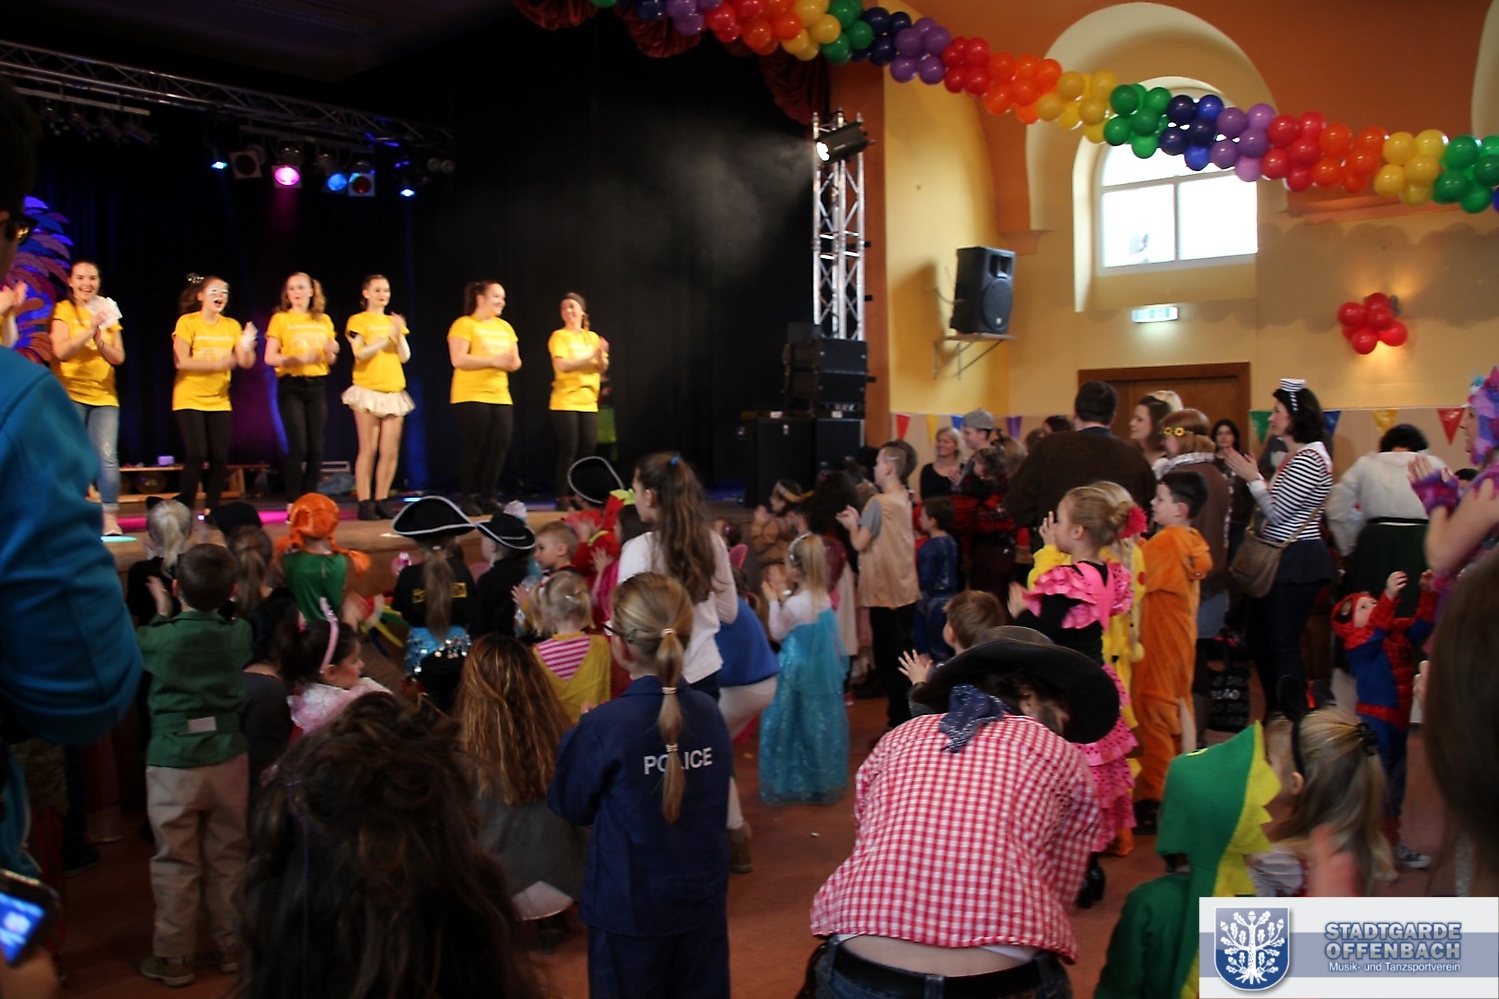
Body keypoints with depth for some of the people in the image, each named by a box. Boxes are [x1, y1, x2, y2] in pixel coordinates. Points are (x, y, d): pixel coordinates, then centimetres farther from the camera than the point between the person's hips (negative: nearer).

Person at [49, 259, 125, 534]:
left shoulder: (107, 311, 14)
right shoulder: (64, 310, 2)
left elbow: (118, 357, 6)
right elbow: (61, 351, -12)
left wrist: (100, 338, -11)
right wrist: (90, 329, -20)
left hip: (104, 397, 3)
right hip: (71, 394, -3)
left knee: (108, 458, -8)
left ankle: (110, 517, -6)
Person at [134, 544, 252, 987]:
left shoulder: (158, 636, -12)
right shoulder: (239, 634, -5)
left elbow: (138, 646, 13)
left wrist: (161, 609, 25)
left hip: (172, 763, -2)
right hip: (228, 760, 3)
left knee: (176, 863, 8)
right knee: (228, 858, 13)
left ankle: (174, 957, 19)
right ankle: (231, 946, 25)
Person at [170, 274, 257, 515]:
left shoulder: (232, 326, 6)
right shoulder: (187, 322, -5)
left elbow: (246, 362, -1)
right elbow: (181, 361, -15)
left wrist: (247, 346, -23)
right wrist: (217, 363, -26)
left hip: (219, 401, 4)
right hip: (189, 399, -4)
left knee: (220, 457, -2)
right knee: (196, 455, -12)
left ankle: (211, 510, 11)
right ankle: (185, 510, -1)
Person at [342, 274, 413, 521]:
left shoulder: (393, 322, 15)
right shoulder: (358, 321, 2)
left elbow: (405, 357, 6)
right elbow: (360, 354, -11)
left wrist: (399, 334, -9)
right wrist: (386, 338, -16)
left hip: (394, 392, 5)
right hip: (368, 390, -5)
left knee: (390, 452, 2)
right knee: (368, 449, -6)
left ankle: (381, 501, 10)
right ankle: (364, 503, -2)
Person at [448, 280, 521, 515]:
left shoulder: (505, 327, 17)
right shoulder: (464, 324, -4)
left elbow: (515, 362, 16)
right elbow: (458, 360, -14)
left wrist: (512, 362, -8)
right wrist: (493, 360, -18)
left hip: (500, 397, 6)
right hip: (471, 396, -6)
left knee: (500, 447, 0)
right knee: (474, 448, -4)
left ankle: (488, 497, 10)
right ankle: (468, 498, 6)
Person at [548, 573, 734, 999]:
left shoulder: (605, 726, -23)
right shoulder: (709, 712, -8)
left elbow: (571, 807, -7)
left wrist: (581, 736, 6)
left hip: (630, 908, -4)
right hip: (703, 899, 4)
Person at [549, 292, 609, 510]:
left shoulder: (593, 337, 13)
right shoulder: (559, 336, -2)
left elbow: (602, 369, 8)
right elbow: (562, 366, -16)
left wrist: (600, 356, -13)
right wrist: (591, 355, -20)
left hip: (588, 402, 5)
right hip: (565, 402, -5)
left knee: (588, 450, 3)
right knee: (568, 450, -7)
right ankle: (563, 497, -2)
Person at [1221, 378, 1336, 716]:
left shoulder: (1309, 460, -17)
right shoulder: (1298, 456, 15)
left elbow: (1276, 512, -18)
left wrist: (1252, 477, -10)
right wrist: (1251, 475, 7)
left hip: (1294, 563, -11)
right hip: (1283, 560, 11)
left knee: (1282, 647, -5)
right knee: (1261, 641, 15)